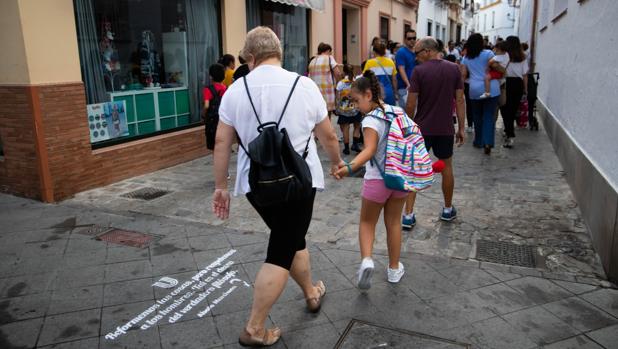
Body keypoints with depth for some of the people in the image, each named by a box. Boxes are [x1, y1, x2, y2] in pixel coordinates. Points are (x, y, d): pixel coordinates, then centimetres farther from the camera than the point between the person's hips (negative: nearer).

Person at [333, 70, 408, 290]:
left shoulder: (371, 120, -17)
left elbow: (370, 150, -31)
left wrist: (349, 168, -43)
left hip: (377, 180, -6)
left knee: (367, 223, 13)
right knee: (393, 223, 19)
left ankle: (366, 259, -8)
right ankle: (394, 268, 29)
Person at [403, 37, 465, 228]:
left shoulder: (419, 71, -11)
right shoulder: (454, 69, 0)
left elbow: (411, 104, -11)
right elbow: (460, 100, 0)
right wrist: (461, 128, 7)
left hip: (422, 128, -3)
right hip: (445, 129, 3)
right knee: (446, 166, 18)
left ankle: (408, 215, 2)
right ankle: (448, 209, 31)